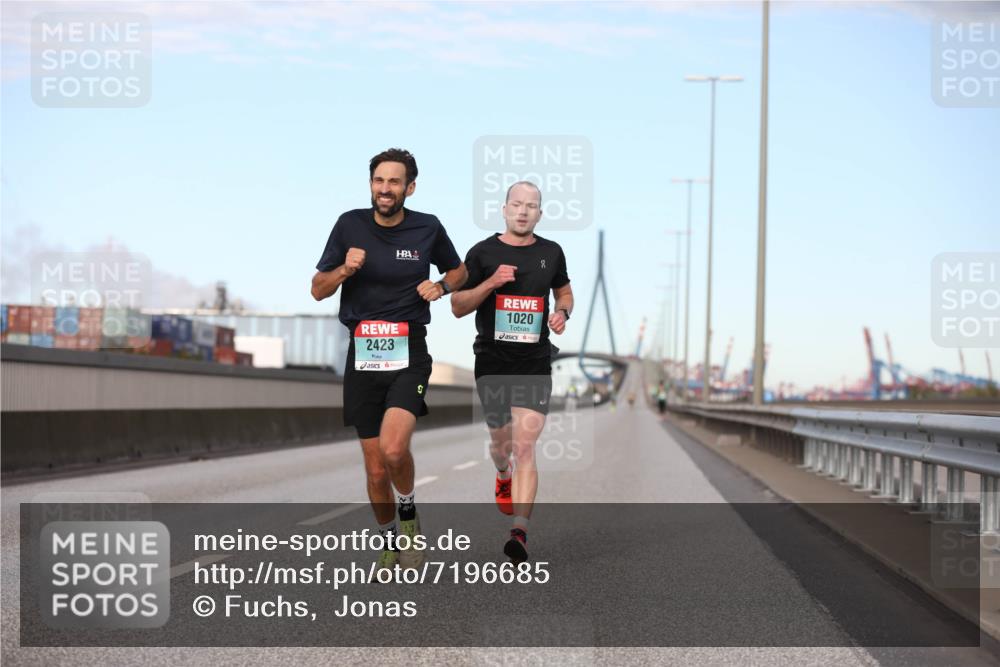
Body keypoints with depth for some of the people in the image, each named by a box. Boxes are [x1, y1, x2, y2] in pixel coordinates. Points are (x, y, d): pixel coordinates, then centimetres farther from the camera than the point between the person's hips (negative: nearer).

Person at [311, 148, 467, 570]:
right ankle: (388, 540, 30)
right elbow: (318, 290, 5)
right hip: (362, 356, 2)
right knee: (376, 470, 7)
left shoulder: (428, 229, 0)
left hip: (408, 354, -2)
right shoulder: (350, 225, 1)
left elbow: (459, 271, 18)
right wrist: (344, 270, -15)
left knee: (393, 449, -25)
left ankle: (408, 509, 5)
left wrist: (441, 286, -4)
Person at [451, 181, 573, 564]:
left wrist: (562, 312, 1)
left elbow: (564, 292, 24)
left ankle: (520, 532, -19)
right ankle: (503, 477, 53)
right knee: (500, 439, 16)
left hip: (535, 363, 0)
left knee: (524, 446, -12)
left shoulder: (551, 253, 7)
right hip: (492, 360, 0)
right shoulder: (482, 252, 1)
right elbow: (457, 307, 1)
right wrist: (491, 283, -15)